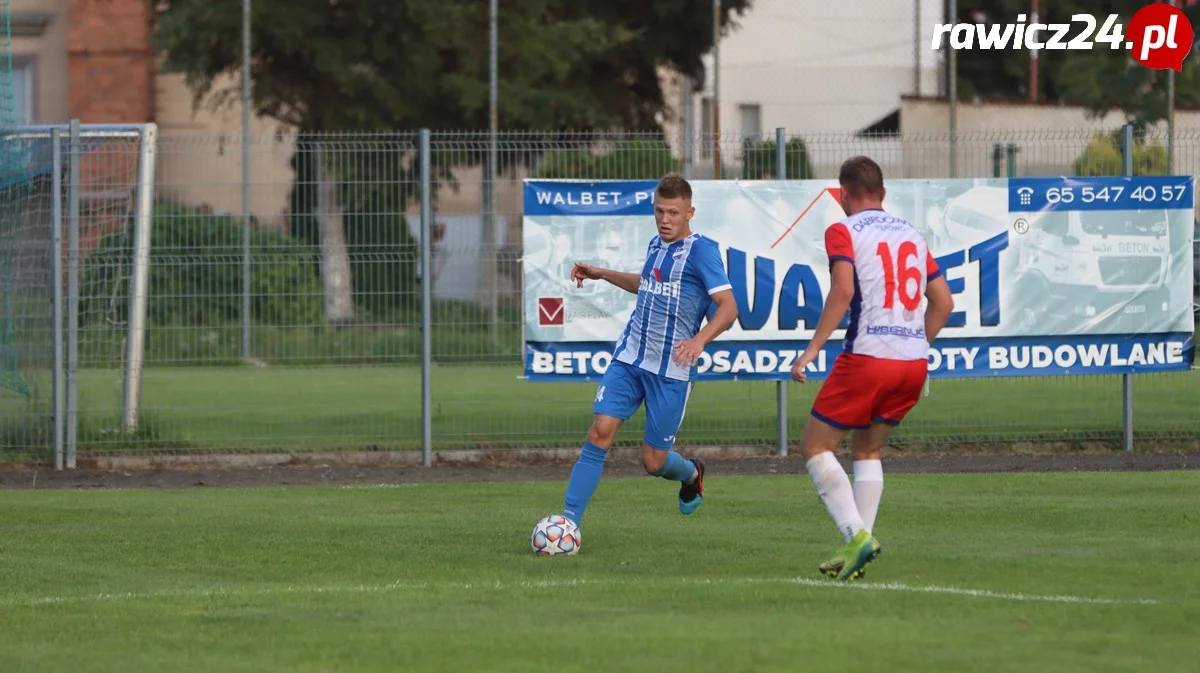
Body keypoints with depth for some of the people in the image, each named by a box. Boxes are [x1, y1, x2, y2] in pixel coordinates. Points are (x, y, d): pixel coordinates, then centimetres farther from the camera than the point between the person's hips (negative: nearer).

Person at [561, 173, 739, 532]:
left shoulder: (702, 250, -11)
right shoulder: (656, 245, 11)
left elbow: (728, 307, -18)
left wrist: (699, 340, -34)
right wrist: (601, 273, 30)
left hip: (672, 370, -5)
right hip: (629, 358, 5)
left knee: (654, 461, 1)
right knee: (601, 431, -13)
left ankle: (691, 474, 38)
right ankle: (568, 521, -15)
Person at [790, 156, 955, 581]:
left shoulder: (844, 232, -1)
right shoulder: (911, 234, 17)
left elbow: (843, 290, -17)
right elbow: (943, 301, 17)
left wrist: (812, 349, -15)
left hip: (867, 355, -6)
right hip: (914, 361, 6)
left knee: (815, 447, 5)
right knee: (867, 450, 21)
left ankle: (856, 534, -13)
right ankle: (858, 547, 9)